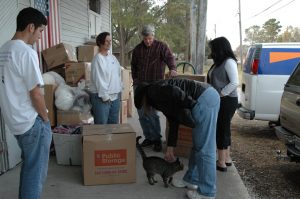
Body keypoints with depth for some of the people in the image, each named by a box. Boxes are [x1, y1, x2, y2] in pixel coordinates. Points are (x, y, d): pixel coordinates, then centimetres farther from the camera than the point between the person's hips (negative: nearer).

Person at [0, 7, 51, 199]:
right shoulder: (26, 52, -20)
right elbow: (35, 94, -21)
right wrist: (45, 118, -5)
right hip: (32, 121, -9)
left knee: (28, 166, 23)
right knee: (36, 171, 4)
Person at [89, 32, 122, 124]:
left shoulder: (112, 57, 11)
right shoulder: (98, 58, -12)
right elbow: (99, 79, -16)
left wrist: (119, 88, 10)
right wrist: (105, 96, -17)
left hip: (115, 95, 8)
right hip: (102, 97, -7)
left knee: (114, 123, 16)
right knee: (101, 125, -1)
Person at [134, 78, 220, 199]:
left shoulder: (153, 91, 1)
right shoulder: (161, 99, 27)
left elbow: (173, 91, -18)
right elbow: (173, 122, 26)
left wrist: (190, 105, -11)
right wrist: (170, 147, 26)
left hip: (203, 99, -10)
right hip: (209, 96, 10)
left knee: (204, 148, -2)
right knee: (198, 145, 19)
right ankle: (192, 179, 33)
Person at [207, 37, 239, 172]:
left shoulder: (229, 62, -12)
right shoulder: (219, 62, 15)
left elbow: (235, 83, -20)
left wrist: (220, 94, -16)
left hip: (227, 101, -9)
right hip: (220, 101, 9)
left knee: (222, 130, -4)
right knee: (223, 129, 14)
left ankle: (221, 163, 4)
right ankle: (227, 159, 26)